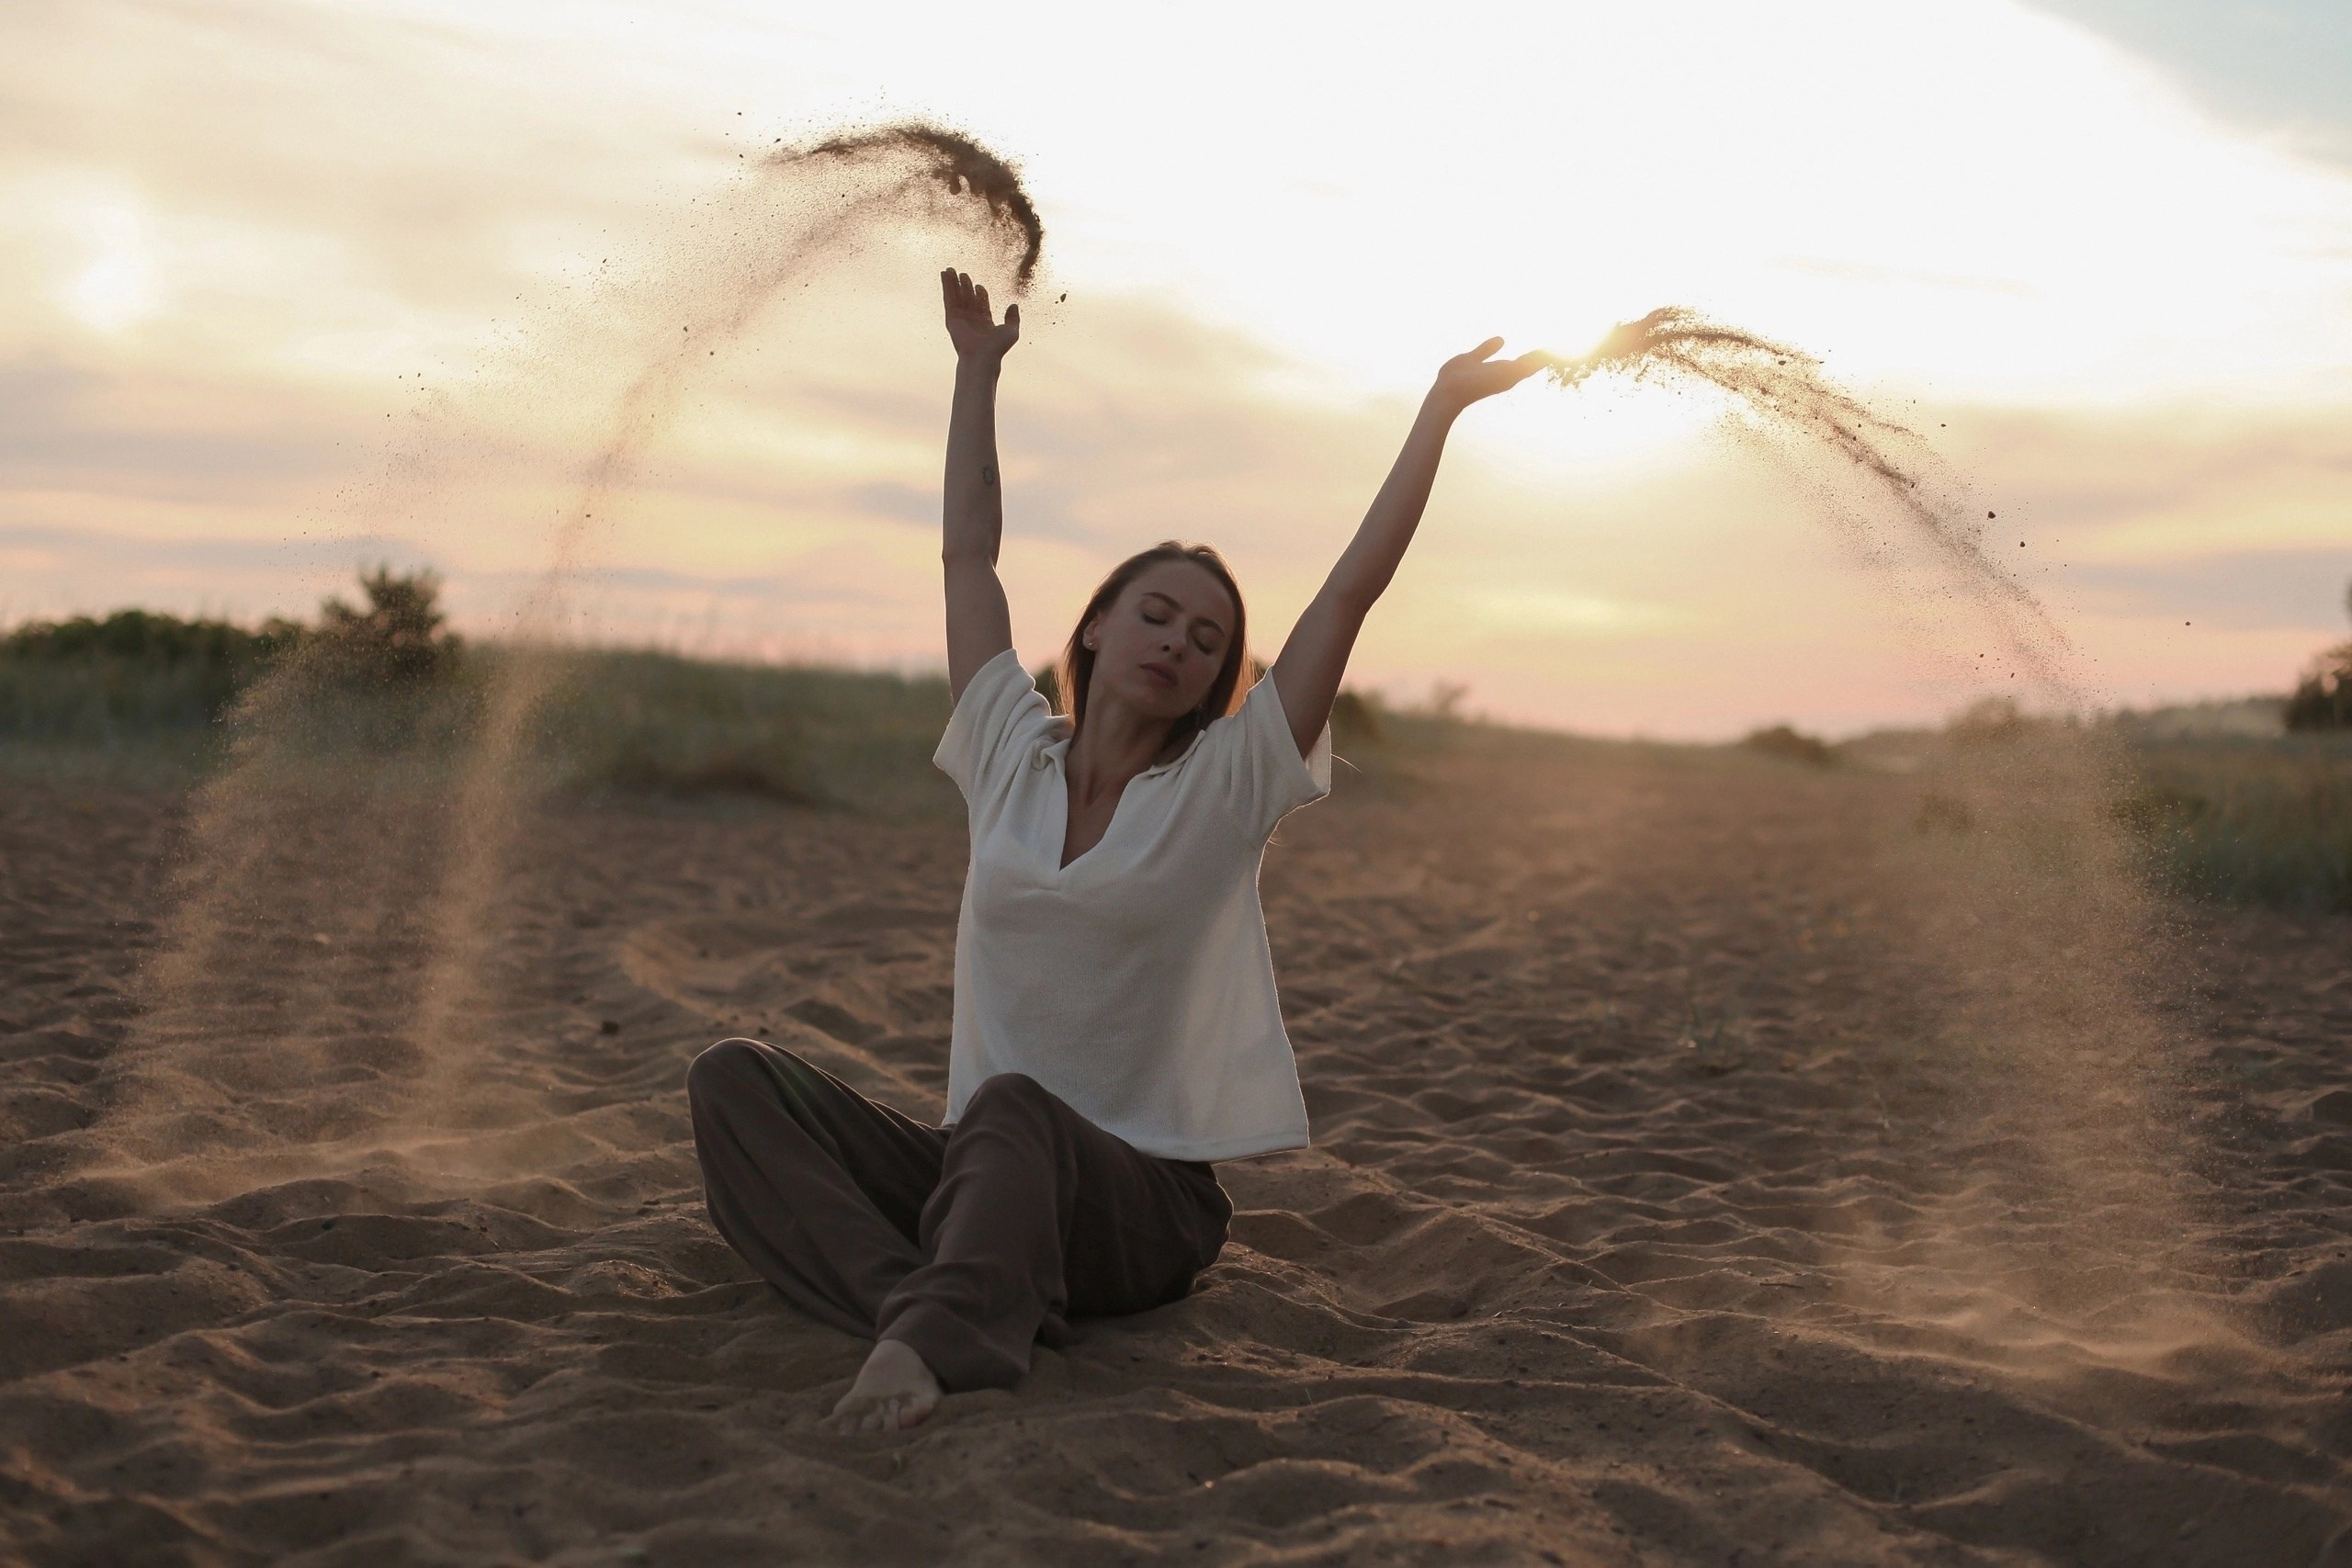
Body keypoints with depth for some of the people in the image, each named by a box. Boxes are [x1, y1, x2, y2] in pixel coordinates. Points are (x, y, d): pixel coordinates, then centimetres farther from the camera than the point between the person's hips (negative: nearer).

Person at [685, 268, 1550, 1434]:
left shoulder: (1224, 788, 0)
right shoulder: (1012, 755, 9)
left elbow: (1354, 588, -4)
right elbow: (968, 555, 17)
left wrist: (1441, 409, -4)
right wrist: (977, 372, 23)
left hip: (1143, 1201, -4)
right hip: (979, 1163, 4)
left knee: (1015, 1114, -39)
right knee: (733, 1077, -18)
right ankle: (916, 1300, -40)